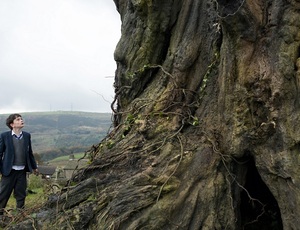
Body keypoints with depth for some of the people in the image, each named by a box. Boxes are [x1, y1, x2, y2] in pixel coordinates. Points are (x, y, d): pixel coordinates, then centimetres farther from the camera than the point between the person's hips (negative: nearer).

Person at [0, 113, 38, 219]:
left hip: (22, 171, 3)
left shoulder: (27, 136, 4)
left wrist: (34, 166, 17)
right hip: (9, 171, -3)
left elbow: (29, 152, 12)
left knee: (21, 194, 11)